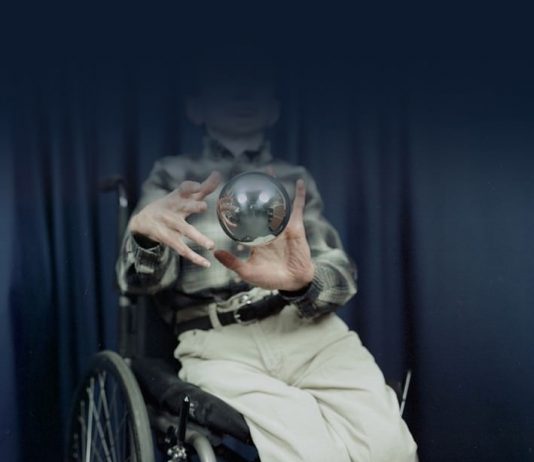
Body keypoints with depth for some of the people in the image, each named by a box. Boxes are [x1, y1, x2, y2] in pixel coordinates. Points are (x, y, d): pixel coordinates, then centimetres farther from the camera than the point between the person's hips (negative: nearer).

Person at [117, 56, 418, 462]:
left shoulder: (295, 179, 19)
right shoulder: (174, 175, 15)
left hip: (309, 329, 3)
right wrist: (144, 230, -24)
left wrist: (304, 280, -19)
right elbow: (142, 279, 2)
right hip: (219, 343, -2)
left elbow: (340, 274, 8)